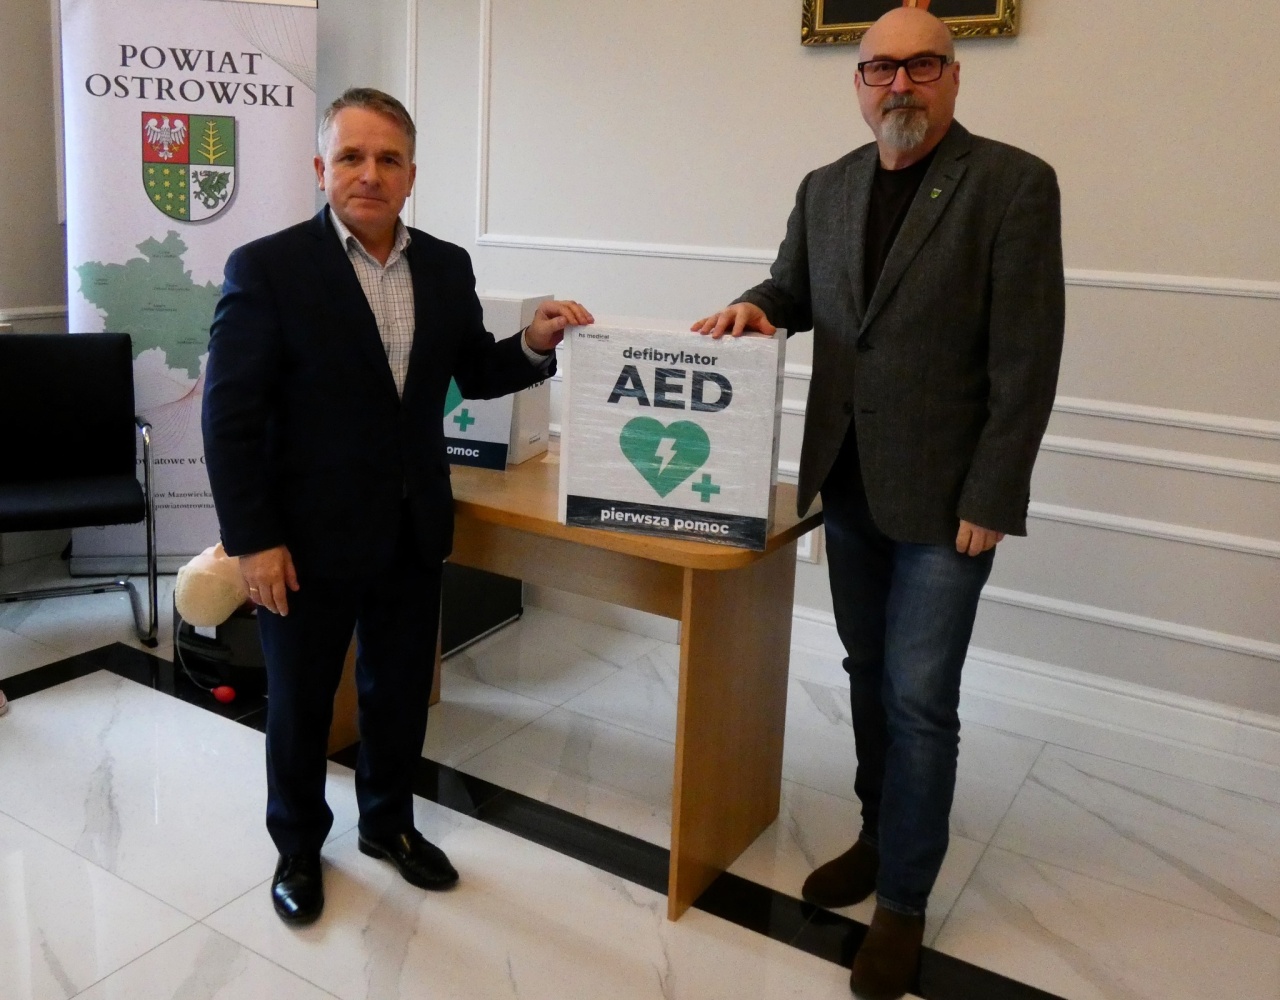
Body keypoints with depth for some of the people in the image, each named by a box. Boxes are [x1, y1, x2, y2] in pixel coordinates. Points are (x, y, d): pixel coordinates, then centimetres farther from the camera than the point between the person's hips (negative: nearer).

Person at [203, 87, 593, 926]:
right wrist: (253, 540, -15)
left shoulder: (446, 266, 3)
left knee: (402, 691, 19)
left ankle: (389, 821, 43)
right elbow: (231, 416, -13)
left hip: (414, 532, 4)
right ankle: (299, 846, 38)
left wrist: (534, 344, -8)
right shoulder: (268, 268, -12)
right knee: (301, 702, 14)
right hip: (309, 538, -4)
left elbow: (471, 372, 12)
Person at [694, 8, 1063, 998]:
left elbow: (1028, 357, -12)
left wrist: (990, 500, -15)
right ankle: (882, 833, 36)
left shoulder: (1014, 183, -9)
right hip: (847, 480, 5)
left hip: (943, 492, -5)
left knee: (920, 698, 1)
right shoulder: (825, 189, 7)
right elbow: (796, 290, 18)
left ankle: (903, 899, 18)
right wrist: (756, 307, -7)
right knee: (872, 675, 17)